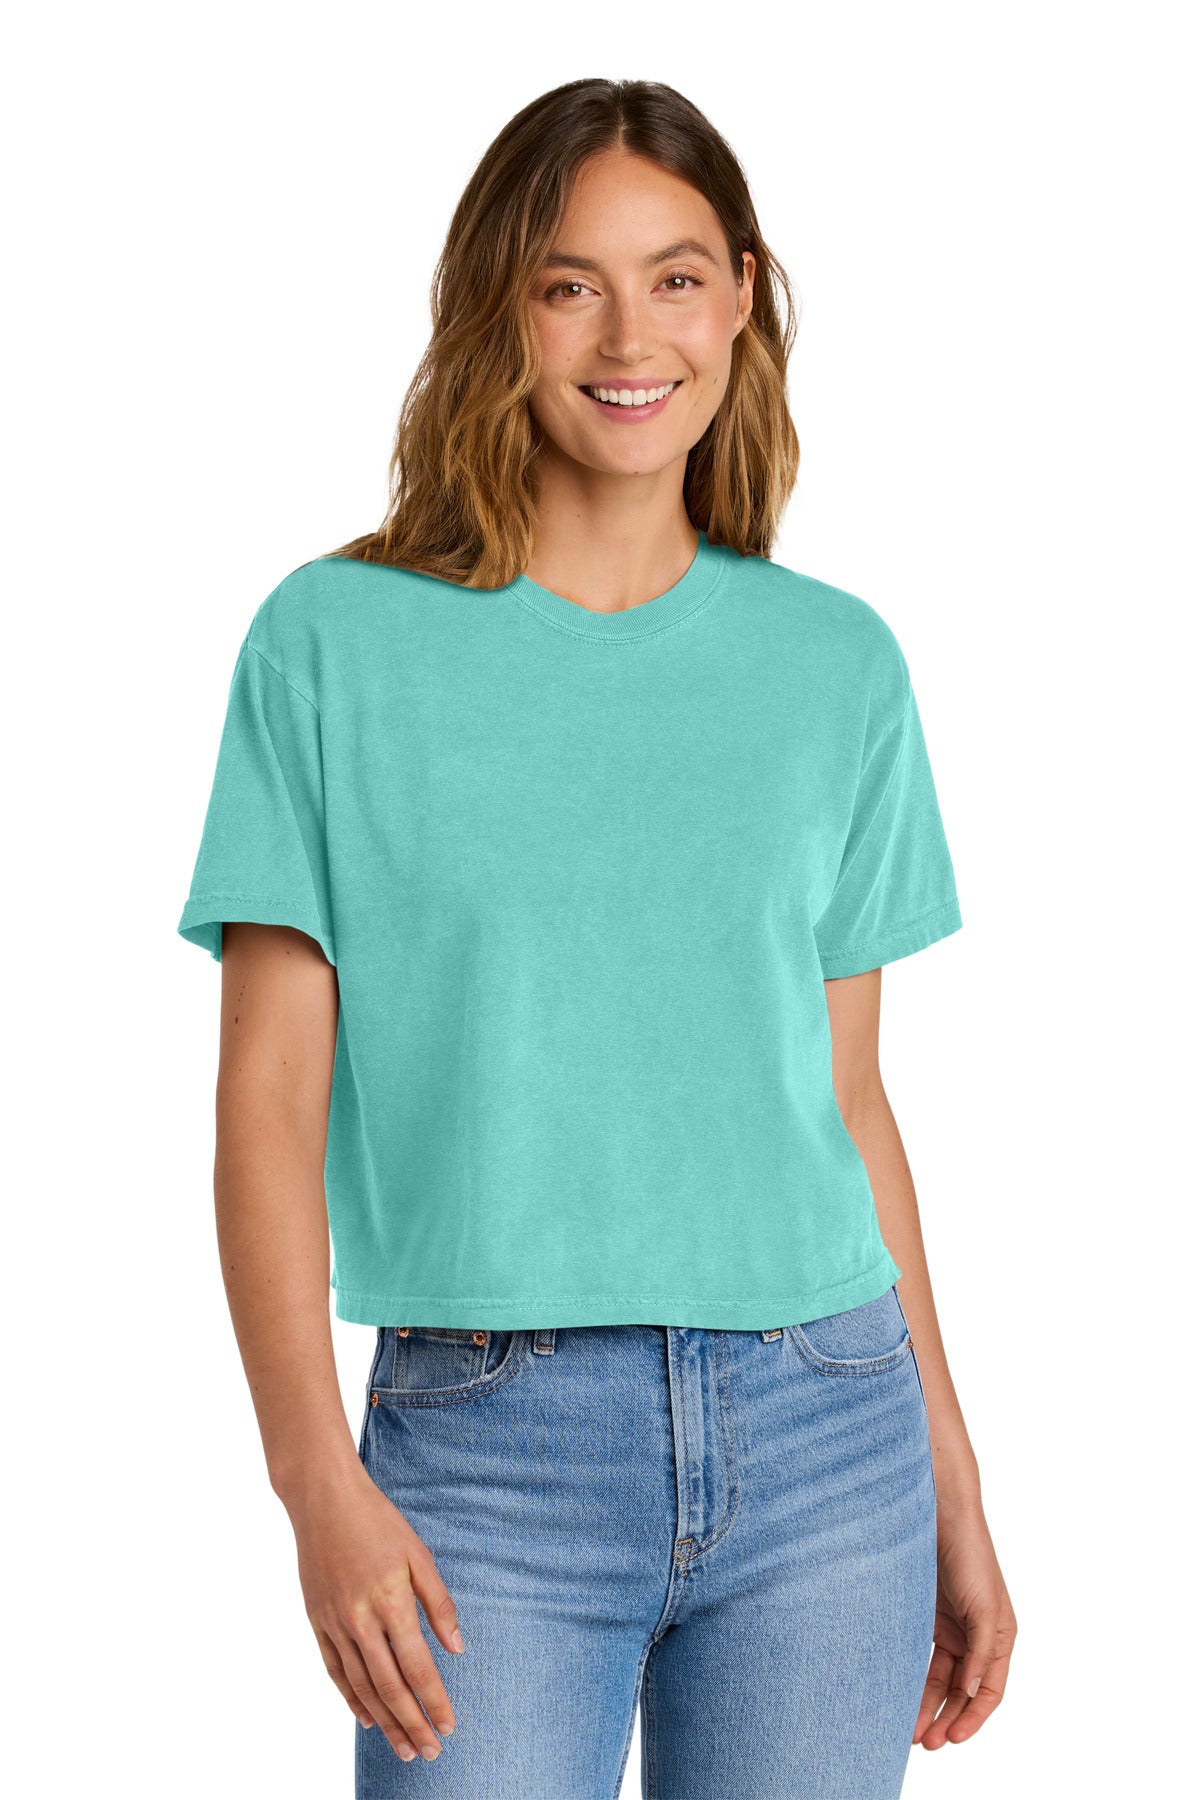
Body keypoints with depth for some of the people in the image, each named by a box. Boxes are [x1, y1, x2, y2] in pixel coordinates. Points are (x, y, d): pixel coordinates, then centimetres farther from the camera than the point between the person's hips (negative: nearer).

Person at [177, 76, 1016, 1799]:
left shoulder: (835, 663, 7)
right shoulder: (340, 642, -1)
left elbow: (850, 1101, 11)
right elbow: (269, 1094, -3)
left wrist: (953, 1486, 11)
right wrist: (318, 1478, -13)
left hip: (820, 1441, 3)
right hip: (488, 1453, -2)